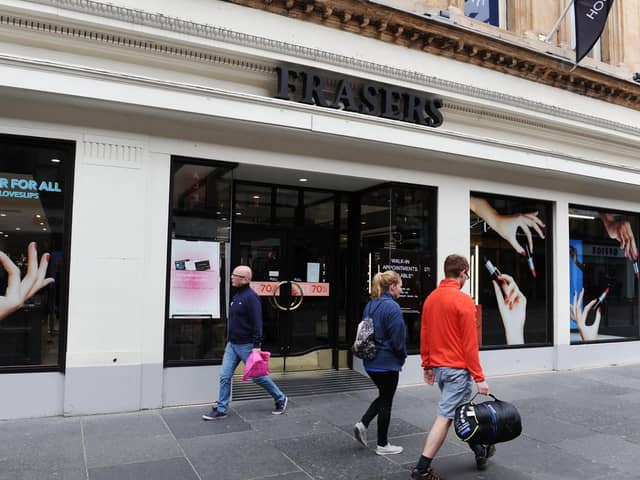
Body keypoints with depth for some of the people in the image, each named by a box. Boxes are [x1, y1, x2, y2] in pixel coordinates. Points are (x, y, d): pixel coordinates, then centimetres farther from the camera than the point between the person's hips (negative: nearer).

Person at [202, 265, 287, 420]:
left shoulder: (251, 297, -17)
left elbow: (257, 323, -22)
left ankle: (280, 399, 22)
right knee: (225, 376, 4)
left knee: (257, 376, 4)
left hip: (246, 345, -8)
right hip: (232, 344, 8)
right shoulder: (237, 295, 12)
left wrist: (256, 345, -25)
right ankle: (221, 410, 14)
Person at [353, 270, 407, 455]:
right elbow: (398, 338, -18)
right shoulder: (392, 307, -19)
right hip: (387, 363, -8)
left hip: (370, 362, 8)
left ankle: (363, 424, 11)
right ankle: (382, 445, 17)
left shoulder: (370, 305, 7)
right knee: (386, 401, 6)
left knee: (384, 396, 23)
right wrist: (402, 357, 0)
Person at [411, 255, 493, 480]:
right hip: (457, 368, -8)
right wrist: (479, 378, -11)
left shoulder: (431, 298, 6)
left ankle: (480, 450, 37)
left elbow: (424, 335, 10)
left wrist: (427, 366, 18)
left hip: (438, 367, 8)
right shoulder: (463, 300, -15)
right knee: (445, 417, -1)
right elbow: (470, 343, -16)